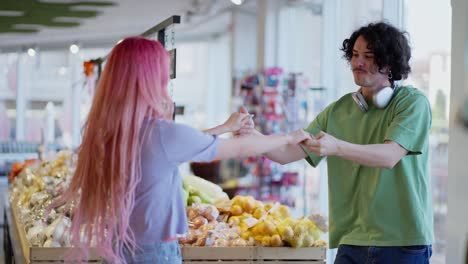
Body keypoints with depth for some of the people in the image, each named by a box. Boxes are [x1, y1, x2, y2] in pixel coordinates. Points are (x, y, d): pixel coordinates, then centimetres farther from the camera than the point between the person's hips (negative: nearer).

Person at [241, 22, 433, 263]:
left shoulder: (412, 102, -5)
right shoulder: (338, 110, 9)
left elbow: (390, 156, -20)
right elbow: (288, 154, 4)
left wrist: (337, 148, -35)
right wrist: (253, 137, -16)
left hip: (403, 243, -4)